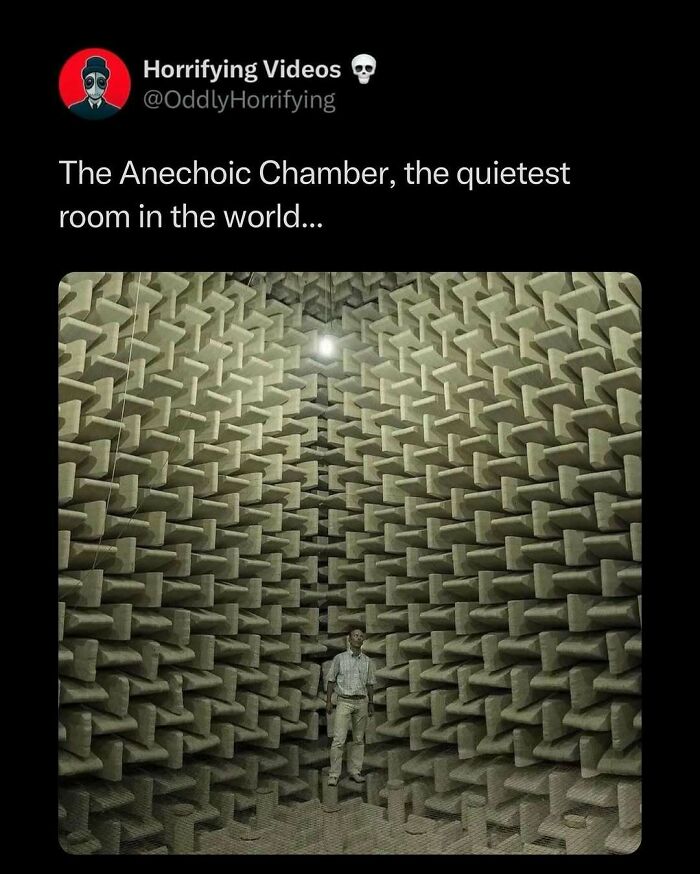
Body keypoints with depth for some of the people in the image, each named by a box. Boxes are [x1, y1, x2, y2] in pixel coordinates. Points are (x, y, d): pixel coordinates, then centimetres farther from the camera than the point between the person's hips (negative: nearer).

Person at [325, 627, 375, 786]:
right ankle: (334, 774, -1)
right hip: (345, 701, -3)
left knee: (359, 739, 7)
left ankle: (355, 771, 18)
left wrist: (370, 703, 10)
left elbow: (370, 684, 14)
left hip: (362, 702, 3)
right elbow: (331, 681, 2)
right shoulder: (340, 658, -1)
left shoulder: (367, 661, 8)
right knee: (339, 739, -8)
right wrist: (328, 701, -2)